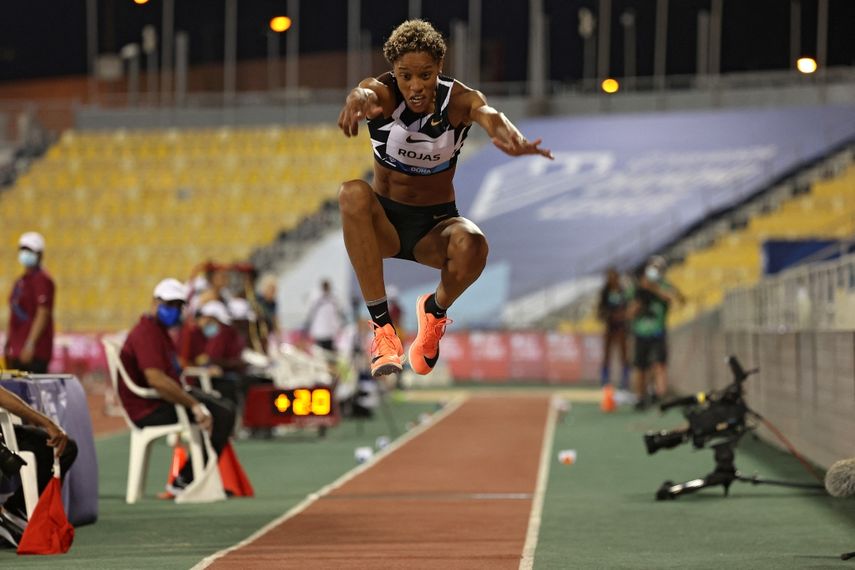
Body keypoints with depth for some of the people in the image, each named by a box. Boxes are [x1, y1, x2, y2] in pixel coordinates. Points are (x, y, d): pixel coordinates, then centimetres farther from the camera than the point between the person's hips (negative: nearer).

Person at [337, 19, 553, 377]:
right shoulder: (383, 93, -14)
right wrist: (359, 101, -68)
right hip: (385, 222, 0)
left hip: (436, 224, 0)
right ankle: (382, 329, -30)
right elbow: (365, 94, -40)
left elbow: (488, 114, -38)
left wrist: (510, 137, -64)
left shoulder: (458, 99, -14)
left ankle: (436, 309, 1)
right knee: (352, 194, -35)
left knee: (472, 245, -36)